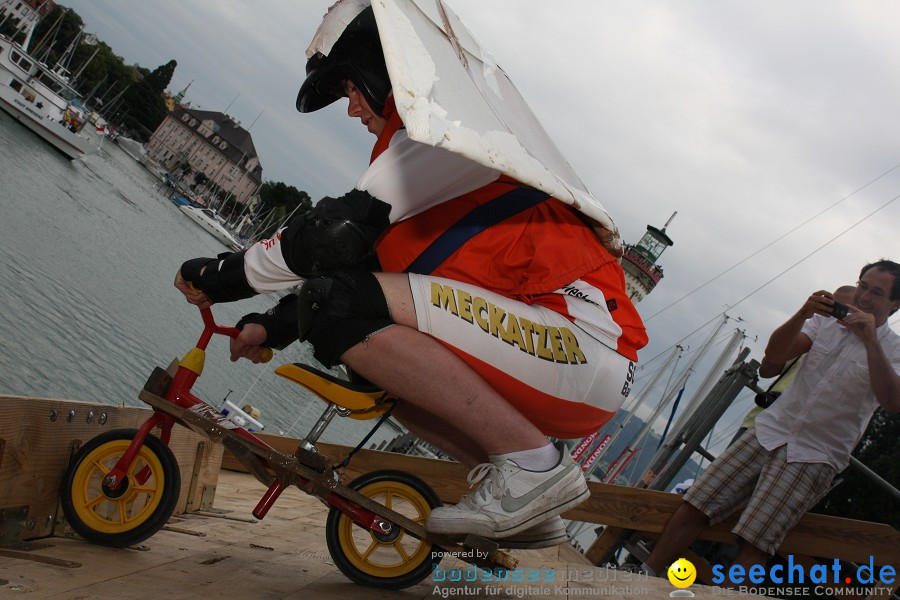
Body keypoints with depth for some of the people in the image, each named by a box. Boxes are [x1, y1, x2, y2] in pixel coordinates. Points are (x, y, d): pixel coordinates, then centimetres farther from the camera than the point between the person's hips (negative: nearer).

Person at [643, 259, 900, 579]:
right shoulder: (827, 322, 12)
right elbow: (774, 355, 0)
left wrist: (870, 338, -24)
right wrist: (802, 315, -17)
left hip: (814, 456, -4)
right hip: (770, 432, 4)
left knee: (755, 545, -18)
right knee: (695, 506, -6)